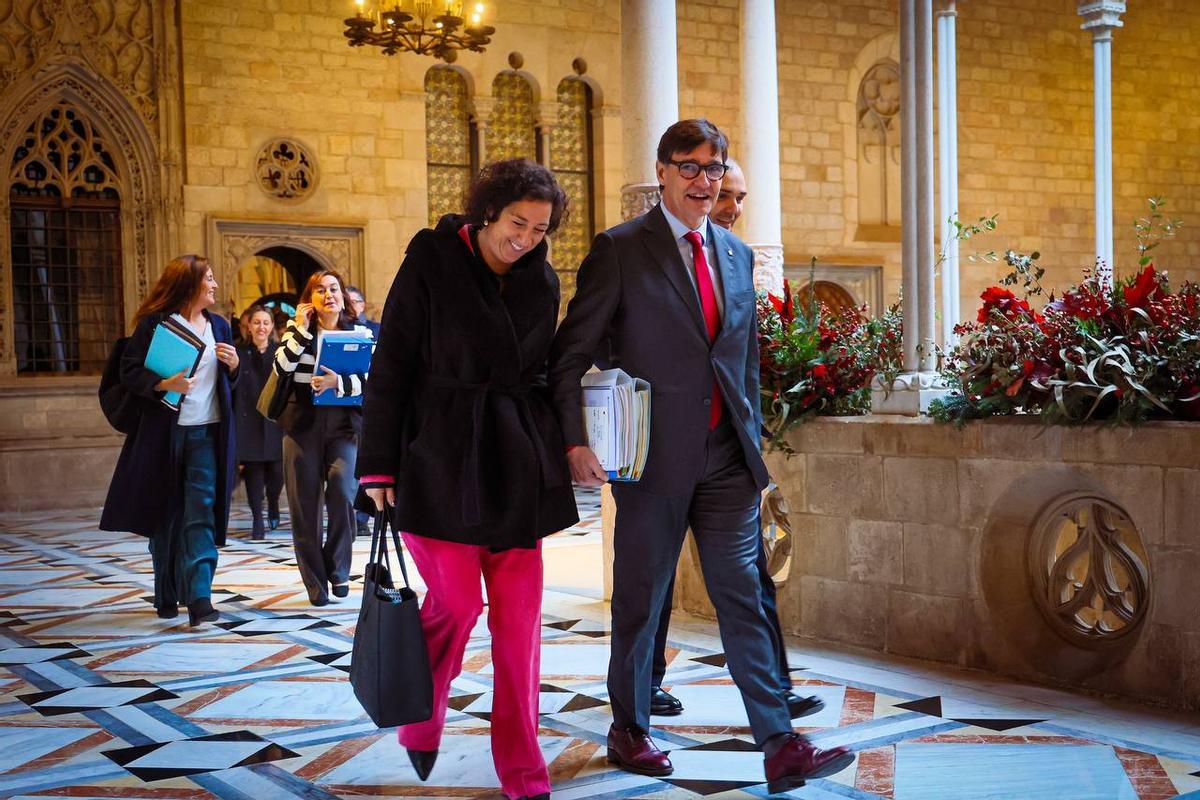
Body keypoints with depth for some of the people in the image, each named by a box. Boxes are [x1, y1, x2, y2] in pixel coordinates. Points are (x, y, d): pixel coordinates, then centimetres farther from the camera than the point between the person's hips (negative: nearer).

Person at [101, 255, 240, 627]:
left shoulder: (219, 325, 12)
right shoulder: (154, 323, -2)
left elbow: (230, 382, 18)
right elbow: (130, 372, -7)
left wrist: (234, 365, -3)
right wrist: (163, 384, -23)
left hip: (208, 432, 3)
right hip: (164, 431, -2)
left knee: (201, 513, -8)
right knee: (165, 513, 7)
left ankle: (199, 597, -13)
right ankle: (167, 595, 20)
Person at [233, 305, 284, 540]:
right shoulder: (240, 353, 4)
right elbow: (232, 390, 2)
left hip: (275, 421, 0)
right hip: (249, 422, 0)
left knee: (276, 471, 0)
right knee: (253, 470, -1)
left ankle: (273, 504, 30)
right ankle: (257, 520, 6)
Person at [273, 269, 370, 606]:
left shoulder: (359, 331, 8)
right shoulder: (296, 329, 9)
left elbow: (371, 379, -4)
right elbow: (281, 367, -7)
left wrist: (338, 382, -19)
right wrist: (301, 329, -9)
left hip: (344, 426, -1)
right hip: (302, 426, 1)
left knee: (343, 495, -17)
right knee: (305, 506, 2)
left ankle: (337, 569, 5)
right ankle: (315, 583, 12)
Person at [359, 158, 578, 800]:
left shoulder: (541, 281, 8)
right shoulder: (430, 264, -4)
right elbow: (390, 368, -4)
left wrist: (552, 455, 12)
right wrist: (379, 464, -7)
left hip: (516, 460, 4)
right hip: (441, 458, -4)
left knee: (519, 610, 1)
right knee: (457, 600, -8)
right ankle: (421, 715, 23)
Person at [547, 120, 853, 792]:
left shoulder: (737, 254, 13)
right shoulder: (620, 250, -4)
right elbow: (571, 354, -5)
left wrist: (753, 439, 15)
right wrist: (577, 441, -15)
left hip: (727, 458, 4)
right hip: (656, 456, -4)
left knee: (744, 599, 1)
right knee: (641, 601, 9)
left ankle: (781, 746, 0)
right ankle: (630, 730, 26)